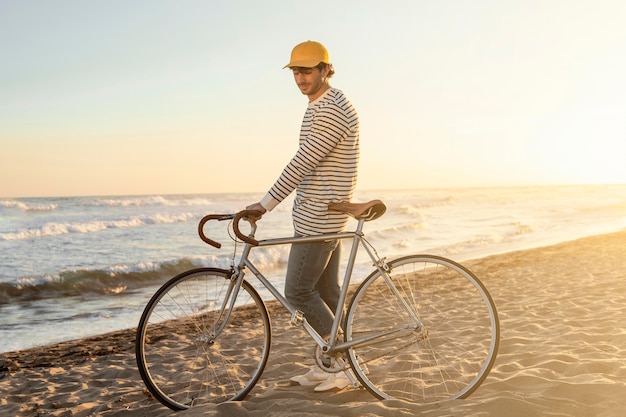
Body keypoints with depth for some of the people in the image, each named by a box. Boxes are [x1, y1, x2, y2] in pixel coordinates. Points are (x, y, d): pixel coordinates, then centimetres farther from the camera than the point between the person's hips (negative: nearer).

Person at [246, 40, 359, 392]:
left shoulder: (329, 111, -19)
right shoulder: (324, 105, 16)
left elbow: (303, 163, -24)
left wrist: (266, 204, -22)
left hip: (318, 216, -11)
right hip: (327, 216, 11)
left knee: (298, 291, -5)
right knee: (327, 291, 13)